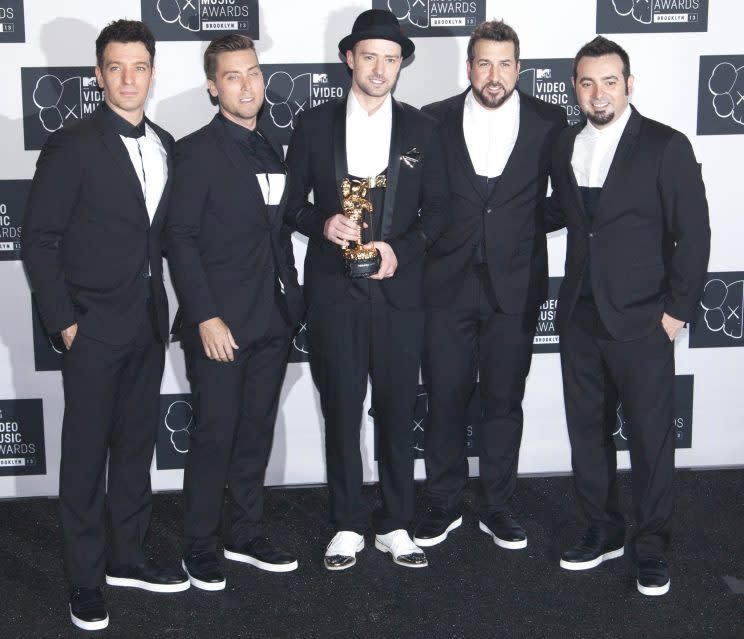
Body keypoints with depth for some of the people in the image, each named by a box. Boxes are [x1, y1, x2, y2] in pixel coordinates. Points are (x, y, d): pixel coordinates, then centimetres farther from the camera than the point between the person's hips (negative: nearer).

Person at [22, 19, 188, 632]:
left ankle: (127, 557, 29)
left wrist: (164, 306, 6)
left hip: (148, 324, 6)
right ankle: (87, 579, 16)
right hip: (93, 327, -5)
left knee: (137, 444, 14)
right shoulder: (72, 146, -10)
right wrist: (64, 322, -11)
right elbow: (39, 242, -9)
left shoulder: (164, 145, 8)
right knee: (87, 453, 4)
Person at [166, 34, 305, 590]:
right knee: (215, 436, 1)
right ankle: (200, 547, 15)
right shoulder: (197, 151, -7)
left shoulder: (271, 151, 14)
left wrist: (292, 299, 9)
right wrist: (206, 317, -17)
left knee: (256, 434, 14)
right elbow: (181, 238, -11)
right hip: (220, 324, -6)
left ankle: (246, 535, 26)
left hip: (272, 322, 6)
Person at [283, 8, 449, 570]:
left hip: (398, 289, 1)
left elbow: (437, 209, 7)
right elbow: (293, 203, 7)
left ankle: (395, 525, 20)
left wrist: (402, 249, -10)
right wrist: (323, 223, -14)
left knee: (398, 410, 6)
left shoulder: (421, 130, 6)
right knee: (341, 410, 5)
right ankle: (348, 525, 18)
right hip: (334, 291, -1)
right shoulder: (315, 125, 4)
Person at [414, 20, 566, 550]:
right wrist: (430, 241, -1)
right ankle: (445, 504, 22)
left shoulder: (549, 122, 0)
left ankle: (497, 506, 23)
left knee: (504, 401, 9)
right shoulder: (434, 121, 0)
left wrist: (531, 227, -1)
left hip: (515, 286, 0)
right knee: (446, 398, 7)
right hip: (449, 283, 0)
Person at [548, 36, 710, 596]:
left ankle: (653, 547, 17)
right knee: (587, 430, 12)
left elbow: (693, 233, -8)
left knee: (651, 437, 3)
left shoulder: (666, 147, -7)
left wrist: (678, 309, -11)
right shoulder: (566, 146, 9)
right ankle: (603, 532, 28)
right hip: (580, 317, 5)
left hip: (642, 320, -5)